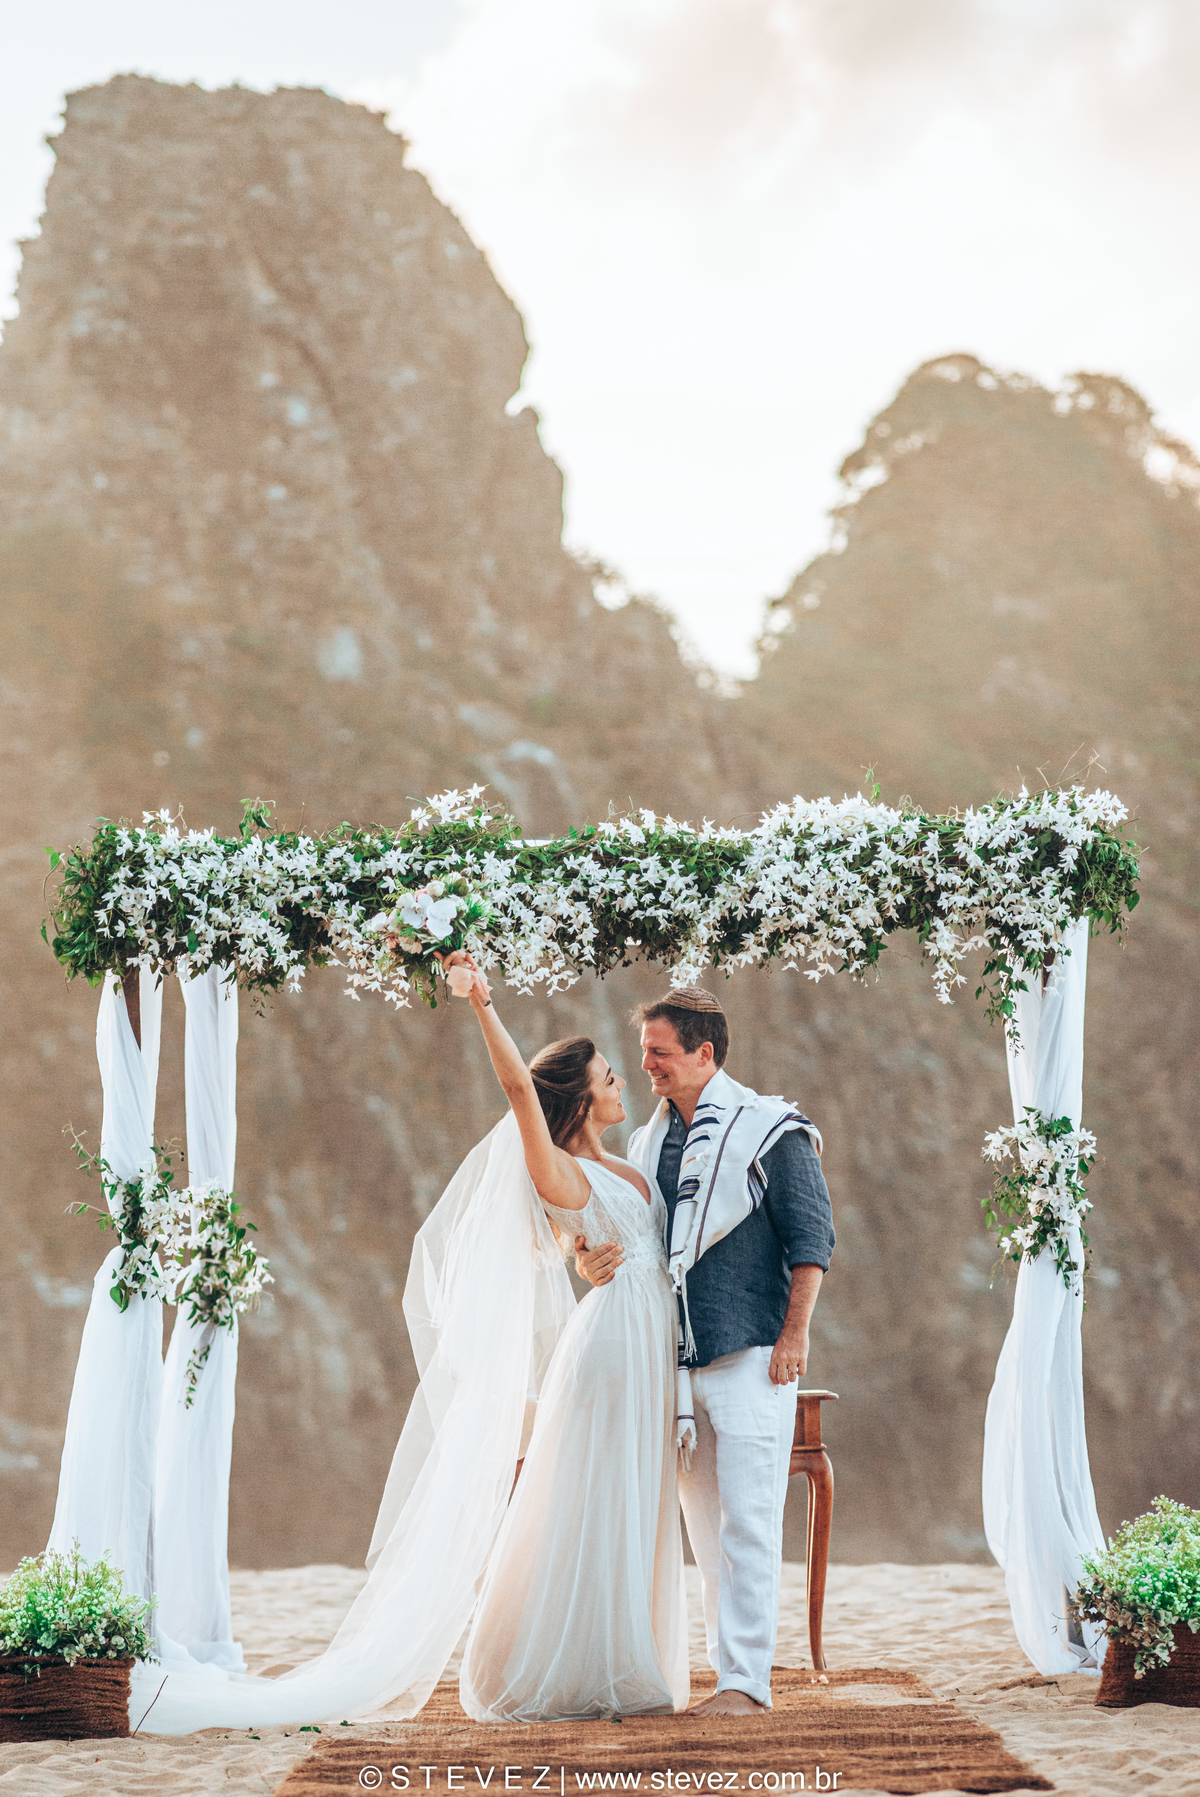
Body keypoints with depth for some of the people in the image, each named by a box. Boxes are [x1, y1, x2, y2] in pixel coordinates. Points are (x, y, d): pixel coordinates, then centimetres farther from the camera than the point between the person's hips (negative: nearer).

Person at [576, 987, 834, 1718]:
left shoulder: (771, 1130, -2)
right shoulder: (649, 1142, 16)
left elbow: (811, 1238, -5)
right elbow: (633, 1241, 18)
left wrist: (795, 1333, -13)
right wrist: (592, 1262, -5)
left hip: (751, 1355, -6)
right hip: (674, 1356, 6)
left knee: (747, 1519, -9)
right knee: (704, 1521, 9)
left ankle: (747, 1679, -8)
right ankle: (730, 1666, 15)